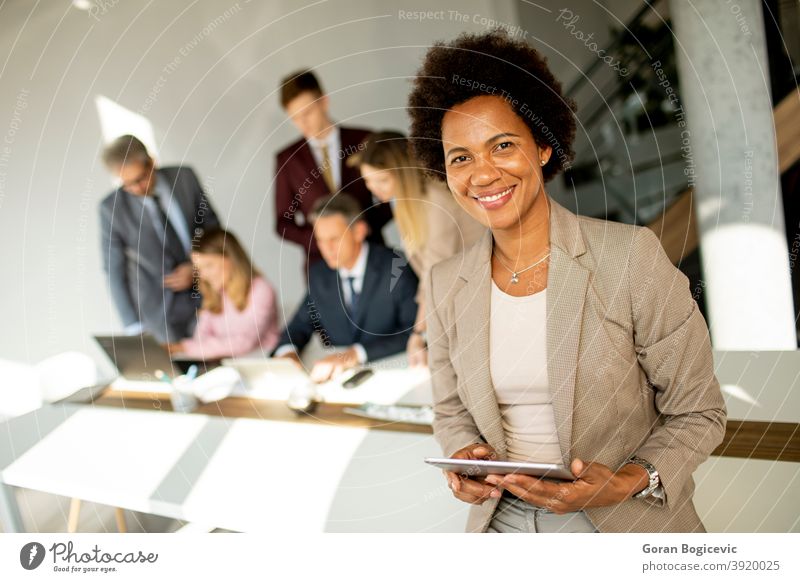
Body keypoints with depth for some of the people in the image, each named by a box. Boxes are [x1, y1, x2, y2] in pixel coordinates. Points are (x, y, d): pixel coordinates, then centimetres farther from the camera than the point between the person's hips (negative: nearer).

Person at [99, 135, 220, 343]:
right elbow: (114, 269, -7)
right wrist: (134, 325, -7)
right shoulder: (112, 208, -13)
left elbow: (213, 227, 4)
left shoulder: (184, 177, -7)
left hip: (204, 296, 3)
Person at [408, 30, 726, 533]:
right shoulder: (445, 284, -2)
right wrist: (464, 456, -10)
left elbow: (698, 413, -8)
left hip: (623, 527, -3)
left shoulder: (632, 256, -15)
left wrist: (630, 482, -23)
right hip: (502, 521, 3)